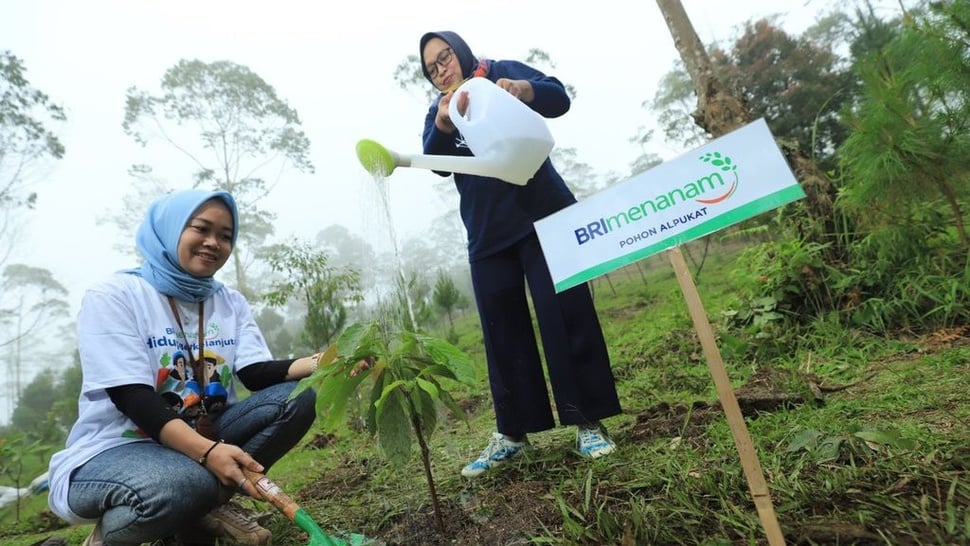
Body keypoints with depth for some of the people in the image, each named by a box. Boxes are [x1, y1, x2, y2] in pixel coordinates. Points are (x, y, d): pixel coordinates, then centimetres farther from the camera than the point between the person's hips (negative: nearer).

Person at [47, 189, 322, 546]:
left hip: (202, 439, 5)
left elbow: (256, 374, -7)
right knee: (184, 484, -39)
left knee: (297, 396, -16)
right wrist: (208, 451, -36)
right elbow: (132, 398, -20)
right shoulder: (114, 295, -9)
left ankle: (208, 505, -14)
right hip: (113, 450, -5)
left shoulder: (232, 302, 7)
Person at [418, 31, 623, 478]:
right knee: (503, 332, 4)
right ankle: (512, 432, 14)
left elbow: (558, 98, -6)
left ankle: (589, 421, 4)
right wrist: (444, 123, -24)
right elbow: (435, 162, -4)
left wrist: (521, 89, -26)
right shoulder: (438, 112, 15)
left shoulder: (501, 72, 9)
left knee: (565, 315, -5)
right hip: (488, 235, 4)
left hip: (543, 216, -3)